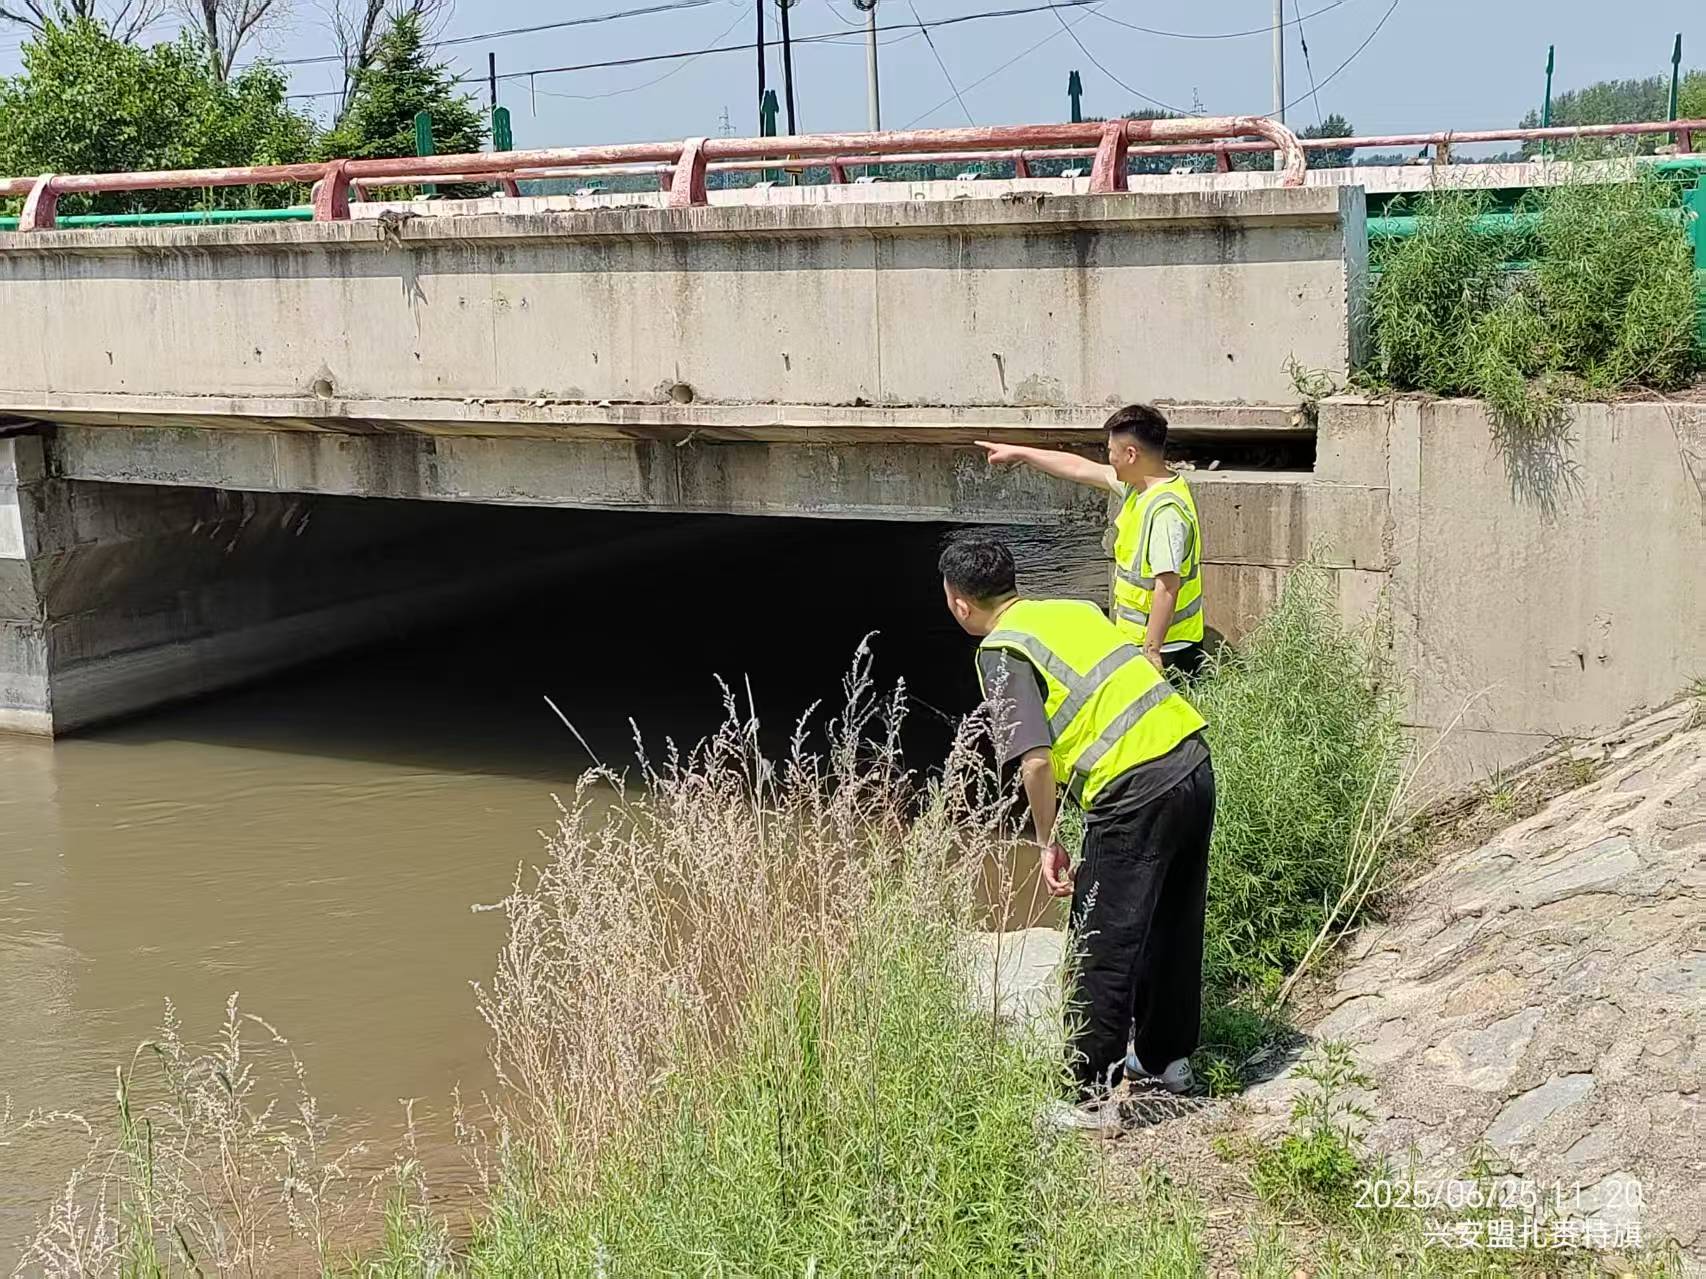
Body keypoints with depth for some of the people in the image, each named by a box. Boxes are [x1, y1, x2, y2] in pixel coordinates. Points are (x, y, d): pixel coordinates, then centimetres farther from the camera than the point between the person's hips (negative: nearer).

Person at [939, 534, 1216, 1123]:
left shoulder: (1002, 650, -4)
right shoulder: (1075, 609, 18)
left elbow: (1036, 760, -16)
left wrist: (1046, 842, -1)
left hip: (1135, 792, -8)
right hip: (1193, 762, 8)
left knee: (1104, 948, 3)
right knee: (1172, 926, 22)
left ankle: (1092, 1096, 10)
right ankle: (1165, 1059, 38)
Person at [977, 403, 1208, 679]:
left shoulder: (1166, 511, -24)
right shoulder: (1138, 486, 7)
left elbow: (1167, 588, -28)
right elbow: (1079, 469, 19)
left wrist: (1151, 652, -26)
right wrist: (1018, 453, 26)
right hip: (1137, 640, 10)